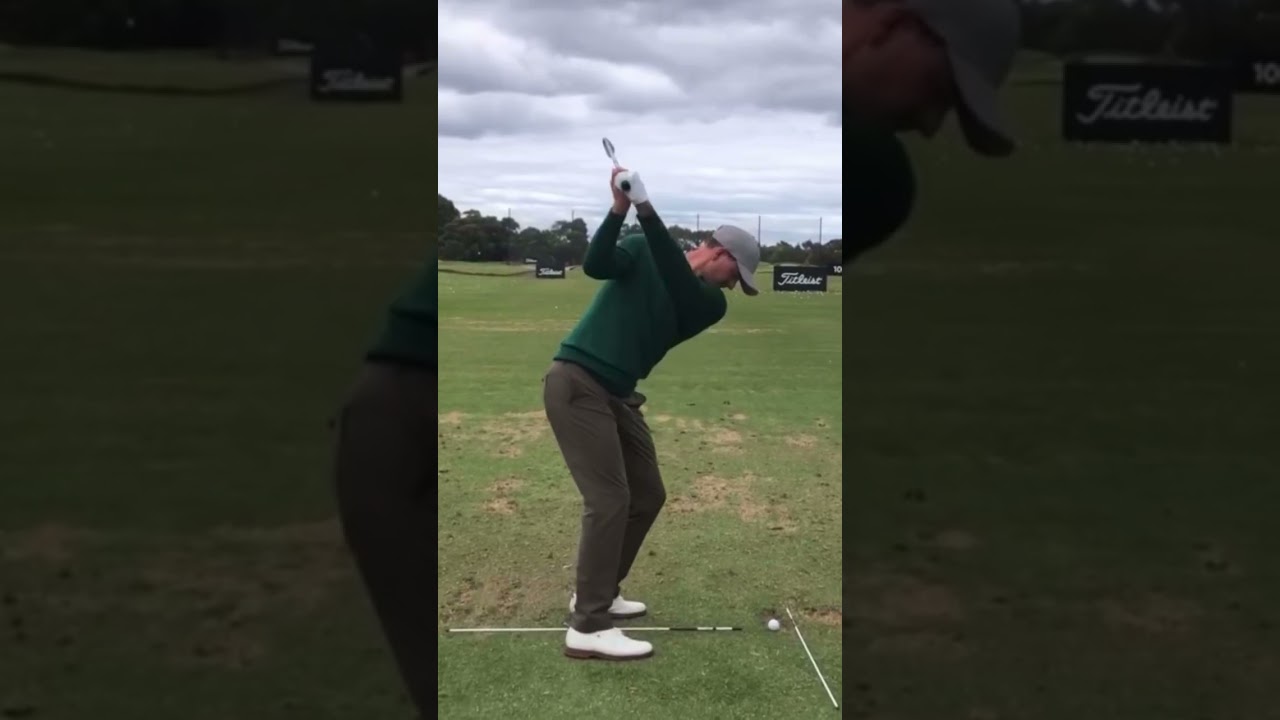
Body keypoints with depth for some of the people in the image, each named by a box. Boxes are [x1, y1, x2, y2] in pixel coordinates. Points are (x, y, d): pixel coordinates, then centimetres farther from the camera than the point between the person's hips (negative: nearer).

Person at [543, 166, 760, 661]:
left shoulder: (711, 304, 6)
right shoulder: (643, 251, -2)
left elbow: (681, 290, -15)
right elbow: (596, 265, -19)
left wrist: (648, 211, -26)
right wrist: (621, 209, -34)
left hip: (617, 395, 8)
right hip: (576, 383, -8)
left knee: (647, 496, 12)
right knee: (610, 499, -13)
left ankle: (597, 592, 28)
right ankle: (588, 627, -8)